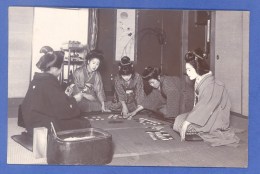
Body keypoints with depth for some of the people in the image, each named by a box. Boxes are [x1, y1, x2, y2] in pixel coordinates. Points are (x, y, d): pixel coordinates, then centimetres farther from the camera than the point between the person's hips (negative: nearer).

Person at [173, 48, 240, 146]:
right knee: (179, 119, 1)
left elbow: (204, 107, -26)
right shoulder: (199, 81, 5)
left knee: (181, 124, -19)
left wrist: (186, 123, -26)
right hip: (206, 115, 9)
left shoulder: (210, 84, -23)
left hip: (217, 119, -9)